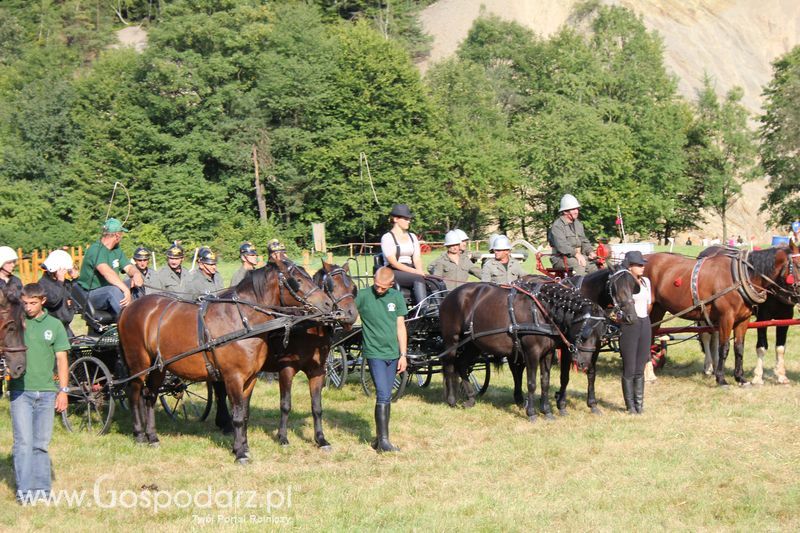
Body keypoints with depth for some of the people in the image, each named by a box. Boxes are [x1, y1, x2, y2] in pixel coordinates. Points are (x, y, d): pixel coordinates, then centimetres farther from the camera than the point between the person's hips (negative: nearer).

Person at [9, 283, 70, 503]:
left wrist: (63, 390, 1)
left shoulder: (54, 325, 7)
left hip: (46, 392, 1)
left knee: (41, 443, 5)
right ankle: (24, 490, -6)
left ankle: (41, 489, 11)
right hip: (20, 391, -1)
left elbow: (61, 359, 7)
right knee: (23, 442, -7)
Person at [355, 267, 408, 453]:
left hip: (392, 354, 5)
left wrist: (403, 355, 6)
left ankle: (380, 438, 18)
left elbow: (400, 327, 8)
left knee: (386, 397, 9)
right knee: (383, 396, -13)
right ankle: (383, 440, -12)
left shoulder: (397, 297, 5)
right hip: (374, 353, -5)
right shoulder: (363, 296, -7)